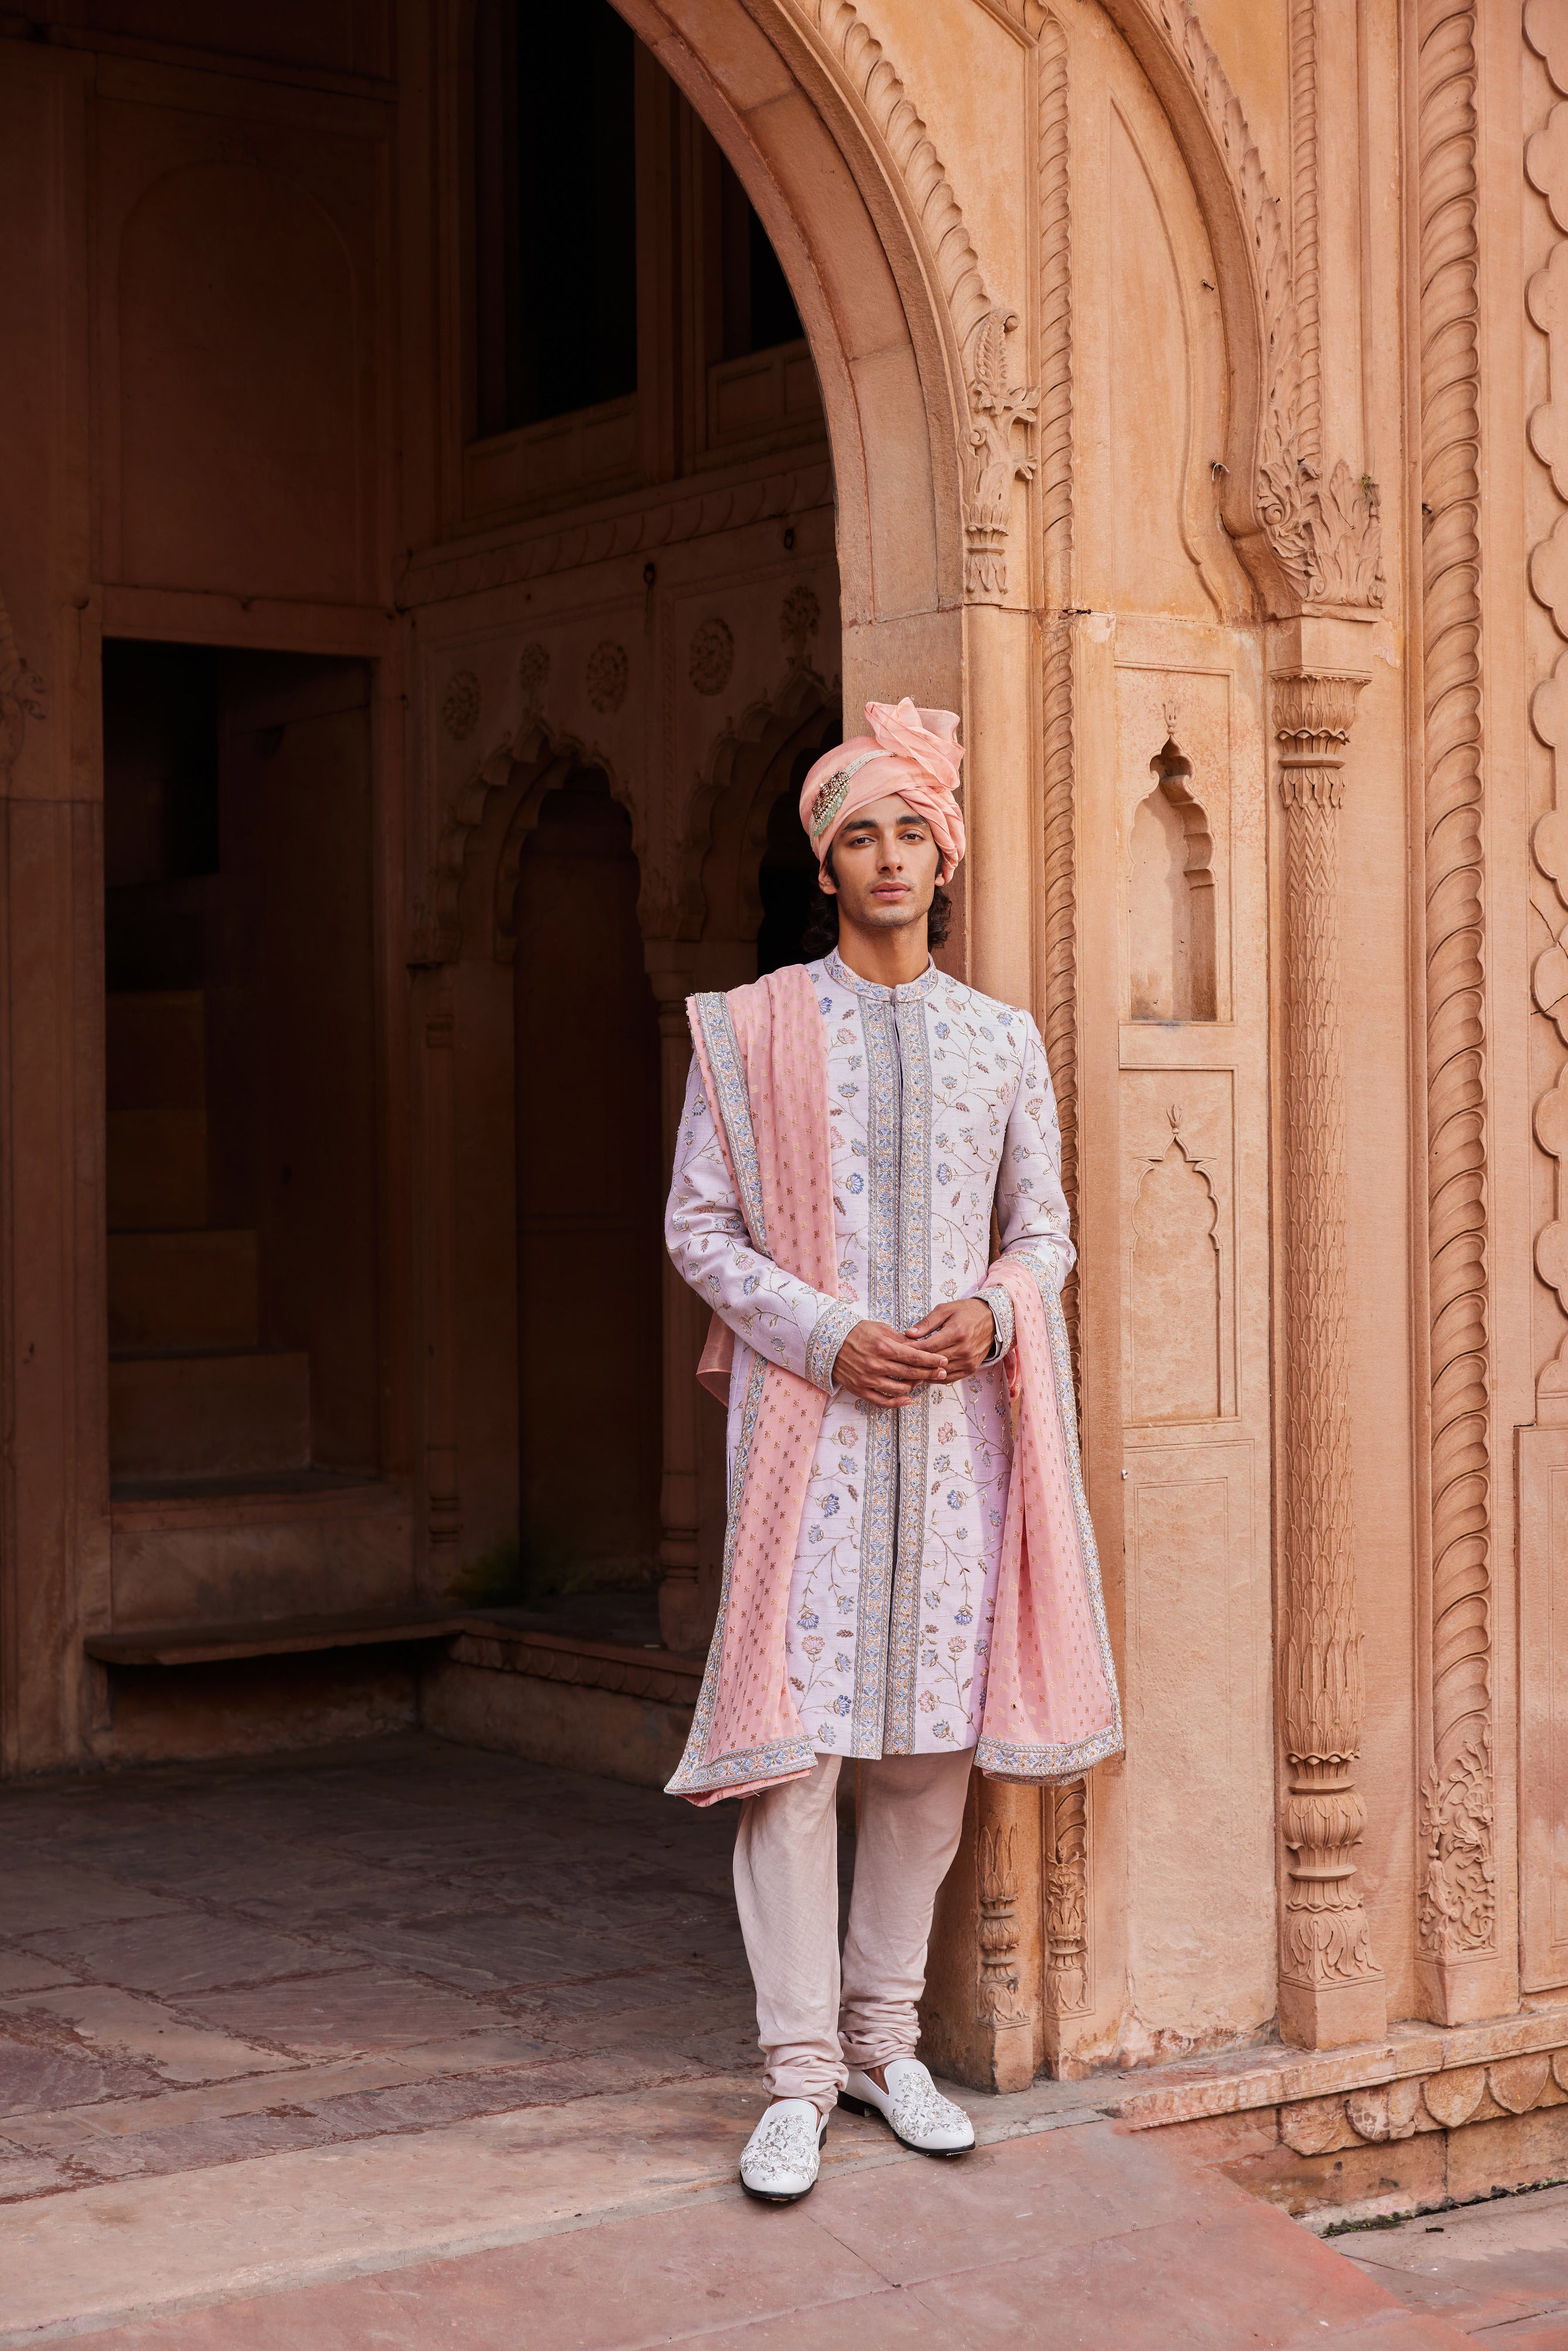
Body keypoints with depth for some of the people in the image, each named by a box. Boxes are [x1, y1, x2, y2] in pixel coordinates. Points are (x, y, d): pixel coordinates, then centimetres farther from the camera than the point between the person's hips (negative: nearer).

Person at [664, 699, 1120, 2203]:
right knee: (794, 1734, -8)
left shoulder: (1001, 1040, 12)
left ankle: (885, 2038, 18)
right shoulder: (754, 1029, 3)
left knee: (935, 1735, 6)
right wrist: (831, 1336, -11)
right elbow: (698, 1225, 1)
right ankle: (799, 2074, -1)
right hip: (808, 1415, -3)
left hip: (955, 1418, 3)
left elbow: (1045, 1228, 15)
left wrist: (991, 1309, -7)